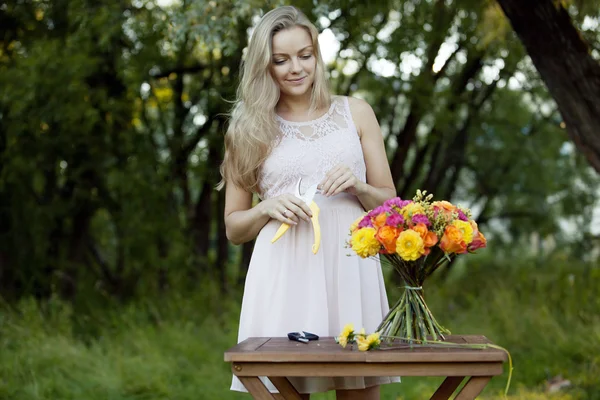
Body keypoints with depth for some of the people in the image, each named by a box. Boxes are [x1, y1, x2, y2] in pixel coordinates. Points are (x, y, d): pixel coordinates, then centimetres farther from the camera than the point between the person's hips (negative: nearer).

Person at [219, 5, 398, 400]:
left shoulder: (355, 113, 12)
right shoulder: (249, 130, 9)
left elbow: (389, 203, 13)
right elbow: (233, 227, 12)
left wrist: (358, 187, -7)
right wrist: (267, 208, -8)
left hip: (349, 268, 1)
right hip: (284, 274, -1)